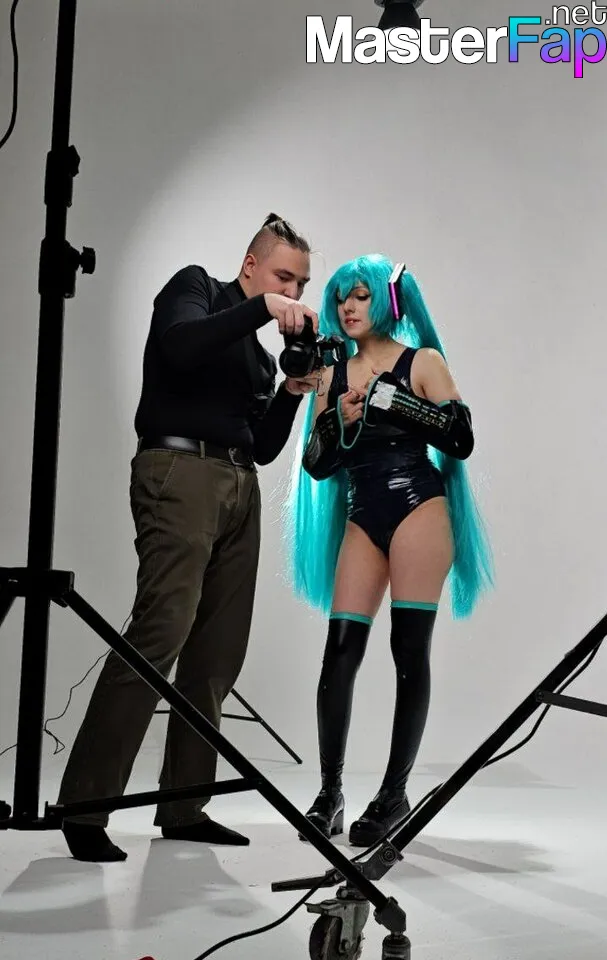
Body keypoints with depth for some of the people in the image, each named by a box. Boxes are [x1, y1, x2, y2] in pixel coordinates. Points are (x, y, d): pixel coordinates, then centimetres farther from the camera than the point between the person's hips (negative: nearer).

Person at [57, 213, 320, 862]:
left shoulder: (259, 351, 25)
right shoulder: (195, 287, 10)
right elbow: (178, 345, -14)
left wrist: (294, 391, 8)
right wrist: (260, 308, -14)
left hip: (240, 488, 7)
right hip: (180, 471, -7)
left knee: (220, 651, -1)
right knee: (161, 631, -18)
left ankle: (184, 805, 5)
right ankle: (84, 804, -14)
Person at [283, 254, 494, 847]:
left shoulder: (423, 362, 5)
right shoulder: (334, 375, 15)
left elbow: (461, 440, -4)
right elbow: (316, 465, 12)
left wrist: (394, 401, -11)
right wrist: (337, 421, -6)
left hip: (418, 511, -3)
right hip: (361, 519, 4)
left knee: (410, 651, -5)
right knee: (340, 652, -4)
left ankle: (395, 794, 4)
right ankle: (329, 793, 5)